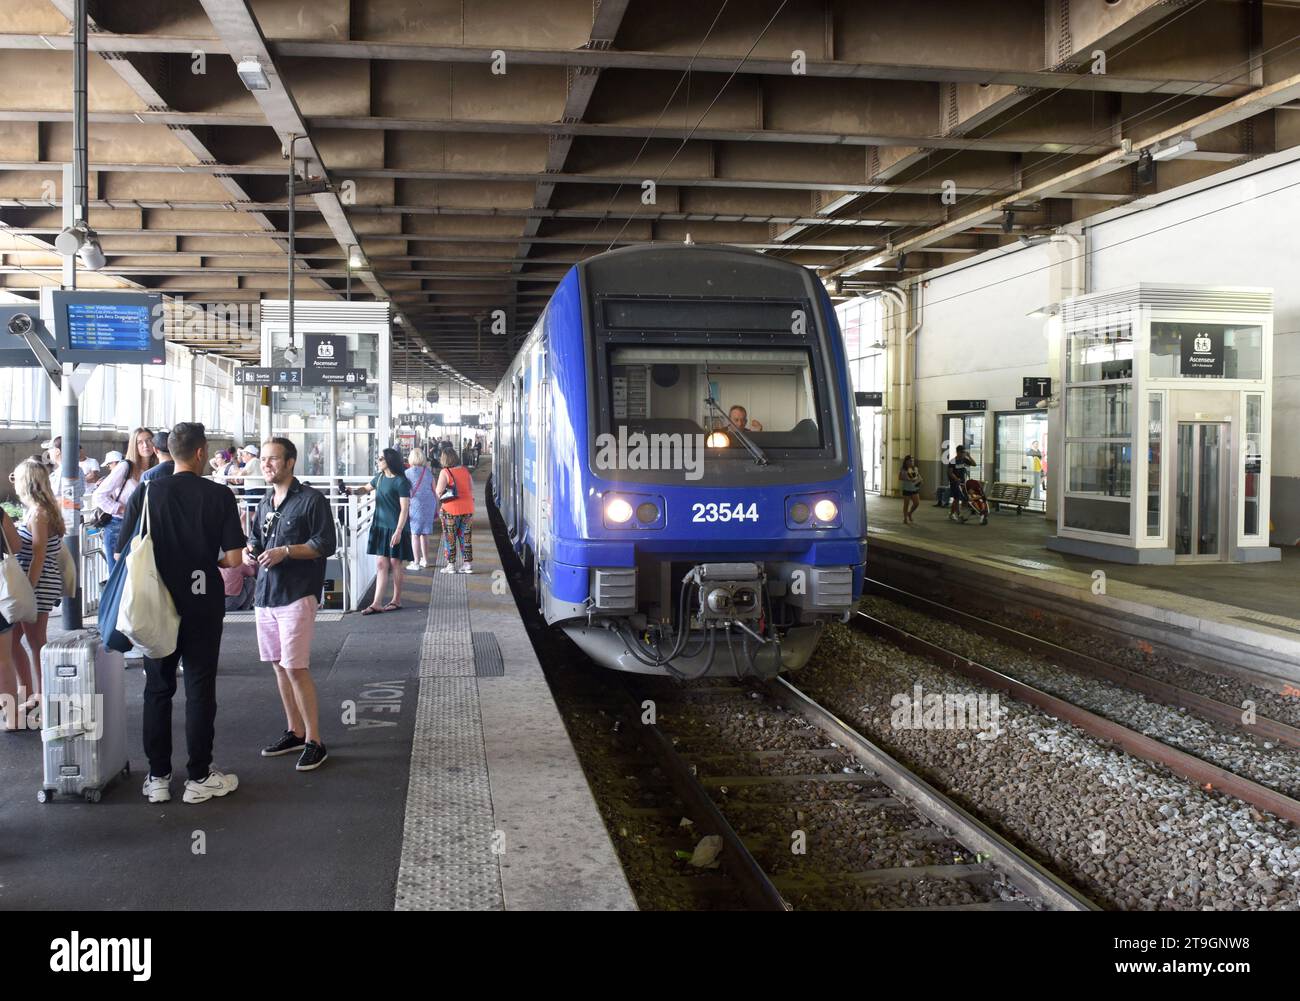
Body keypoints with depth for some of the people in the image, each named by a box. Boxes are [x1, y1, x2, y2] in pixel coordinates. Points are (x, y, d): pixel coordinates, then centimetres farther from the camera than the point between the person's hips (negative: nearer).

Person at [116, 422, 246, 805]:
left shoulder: (146, 493, -3)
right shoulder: (219, 495, -8)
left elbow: (125, 553, -2)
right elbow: (234, 558, -10)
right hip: (203, 606, -2)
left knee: (158, 690, 11)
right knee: (200, 690, 6)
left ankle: (157, 777, 16)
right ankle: (200, 777, 12)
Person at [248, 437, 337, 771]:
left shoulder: (311, 499, -7)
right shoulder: (266, 502, 15)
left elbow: (326, 544, -11)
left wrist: (285, 551, -20)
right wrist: (248, 551, 3)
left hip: (297, 595, -8)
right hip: (266, 594, 8)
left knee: (296, 668, -10)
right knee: (279, 666, 13)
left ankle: (314, 741, -1)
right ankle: (295, 732, 26)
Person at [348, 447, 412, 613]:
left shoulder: (400, 482, -14)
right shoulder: (380, 477, 8)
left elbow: (404, 509, -16)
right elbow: (367, 488, 27)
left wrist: (398, 531, -21)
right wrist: (353, 491, 7)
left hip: (395, 528, -7)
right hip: (381, 526, 7)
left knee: (395, 563, 4)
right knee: (382, 564, 4)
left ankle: (397, 601, 18)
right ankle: (377, 604, 1)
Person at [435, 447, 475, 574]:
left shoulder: (445, 472, -11)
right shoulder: (465, 471, 5)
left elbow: (439, 492, -13)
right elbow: (472, 489, 10)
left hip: (450, 509, -5)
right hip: (467, 508, 5)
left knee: (450, 538, 6)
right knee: (466, 537, 11)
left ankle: (451, 565, 8)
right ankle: (468, 564, 12)